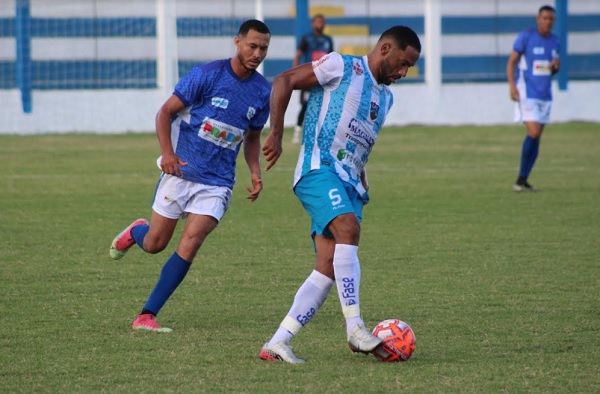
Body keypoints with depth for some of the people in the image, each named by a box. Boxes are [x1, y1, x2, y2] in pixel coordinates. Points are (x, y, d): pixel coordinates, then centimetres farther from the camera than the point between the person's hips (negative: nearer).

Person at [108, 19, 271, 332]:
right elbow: (165, 112, -6)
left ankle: (146, 316, -10)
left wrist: (255, 172, 1)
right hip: (181, 170, -2)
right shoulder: (207, 75, -10)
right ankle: (135, 232, 43)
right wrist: (167, 153, -20)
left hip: (217, 183, 2)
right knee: (154, 244, 4)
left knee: (190, 243, -15)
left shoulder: (262, 92, 2)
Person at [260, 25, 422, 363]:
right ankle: (355, 328, -35)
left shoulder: (386, 97, 23)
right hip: (320, 168, -8)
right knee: (348, 228, -31)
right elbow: (283, 81, -5)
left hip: (350, 183, 8)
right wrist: (277, 134, -12)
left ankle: (278, 343, -6)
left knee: (329, 266, -7)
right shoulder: (342, 67, -1)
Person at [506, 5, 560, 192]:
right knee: (533, 133, -17)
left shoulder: (555, 42, 10)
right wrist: (512, 86, -17)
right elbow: (511, 62, -5)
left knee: (537, 138, 5)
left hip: (545, 95, 6)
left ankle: (524, 180, 12)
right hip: (527, 94, -6)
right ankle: (520, 180, -8)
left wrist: (556, 67, -3)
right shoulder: (526, 37, -7)